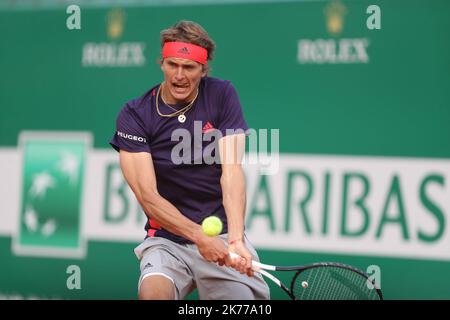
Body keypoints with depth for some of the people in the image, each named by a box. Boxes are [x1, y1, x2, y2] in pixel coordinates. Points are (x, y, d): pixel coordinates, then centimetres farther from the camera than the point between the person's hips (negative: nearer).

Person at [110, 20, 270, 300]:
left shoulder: (222, 95, 0)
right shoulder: (134, 115, -4)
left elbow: (232, 170, -11)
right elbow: (147, 195, -12)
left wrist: (236, 239, -27)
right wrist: (200, 237, -27)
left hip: (224, 237, 2)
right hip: (166, 240, -2)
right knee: (153, 291, -31)